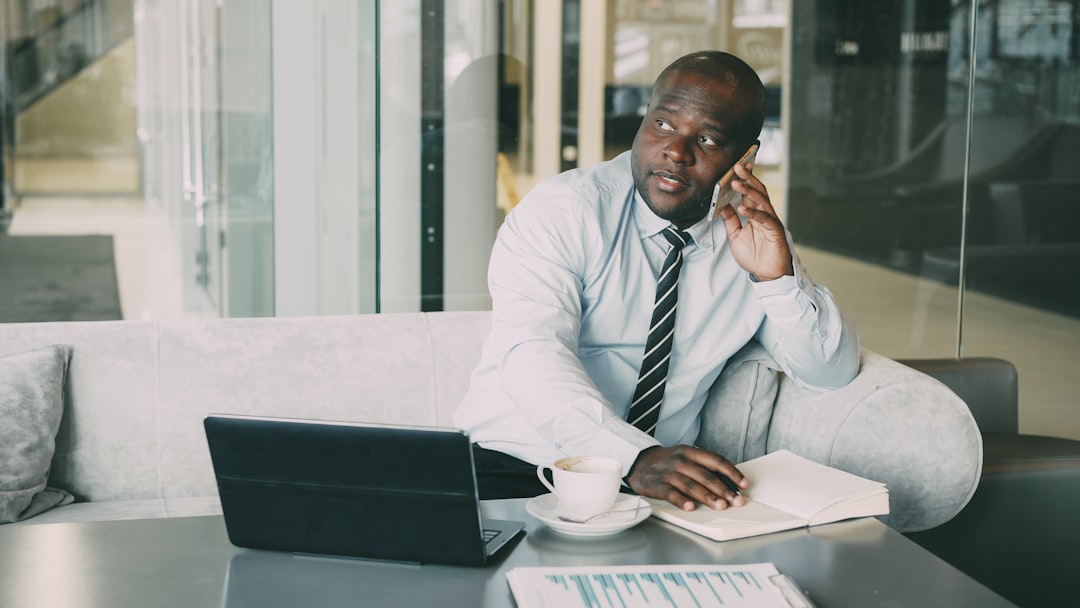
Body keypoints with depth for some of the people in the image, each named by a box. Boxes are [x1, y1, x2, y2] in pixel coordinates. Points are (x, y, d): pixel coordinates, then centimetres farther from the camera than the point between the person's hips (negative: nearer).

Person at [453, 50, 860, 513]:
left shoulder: (752, 236, 8)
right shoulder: (560, 211, -7)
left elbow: (833, 373, 7)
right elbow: (533, 354, -22)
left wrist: (778, 278, -12)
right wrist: (636, 456, -37)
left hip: (665, 484, 4)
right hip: (514, 470, -4)